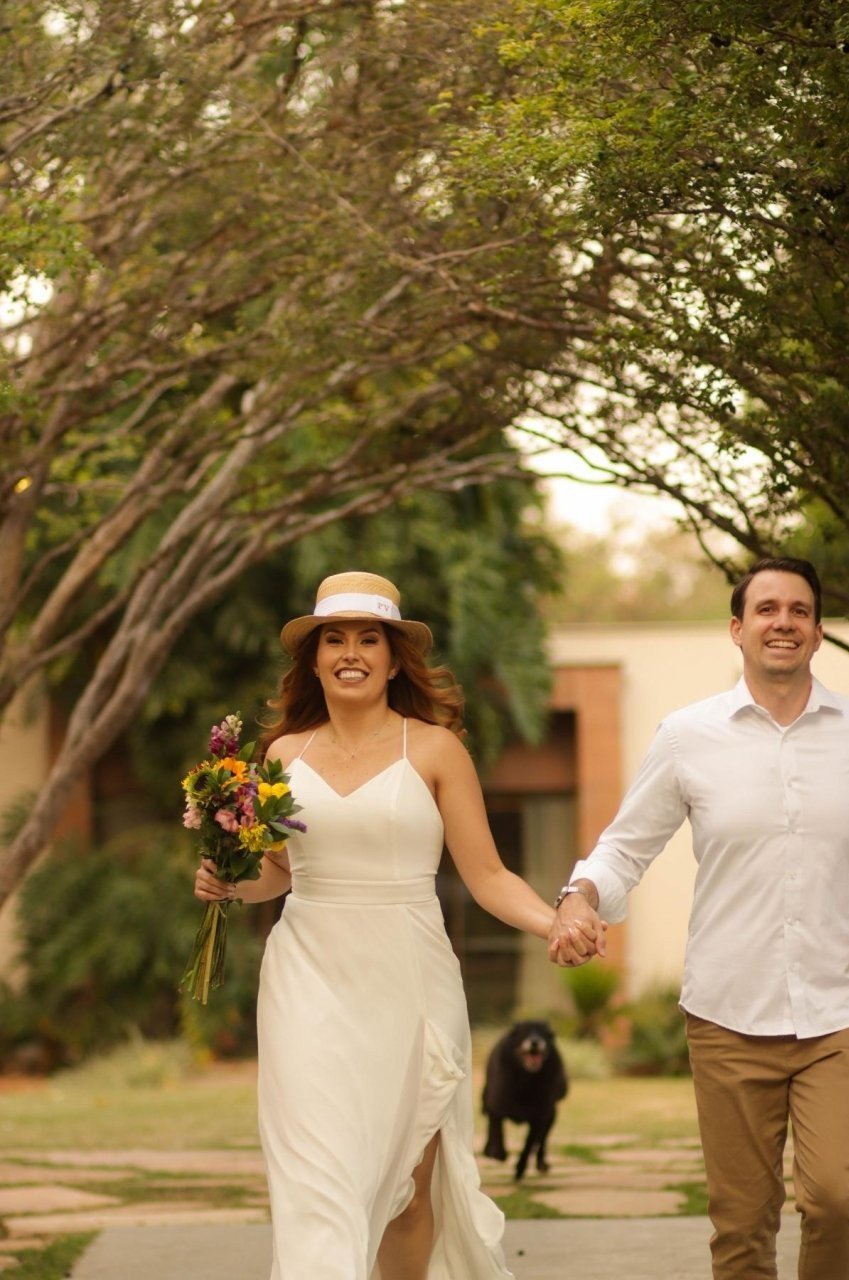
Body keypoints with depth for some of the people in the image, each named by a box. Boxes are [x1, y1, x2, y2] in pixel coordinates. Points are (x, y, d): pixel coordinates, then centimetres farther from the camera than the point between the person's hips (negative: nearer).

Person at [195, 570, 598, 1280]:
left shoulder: (434, 749, 1)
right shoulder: (287, 752, 8)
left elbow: (487, 875, -1)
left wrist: (555, 922, -18)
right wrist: (227, 882, -1)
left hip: (408, 982, -1)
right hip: (311, 981, 1)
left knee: (408, 1189, 5)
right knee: (319, 1184, -9)